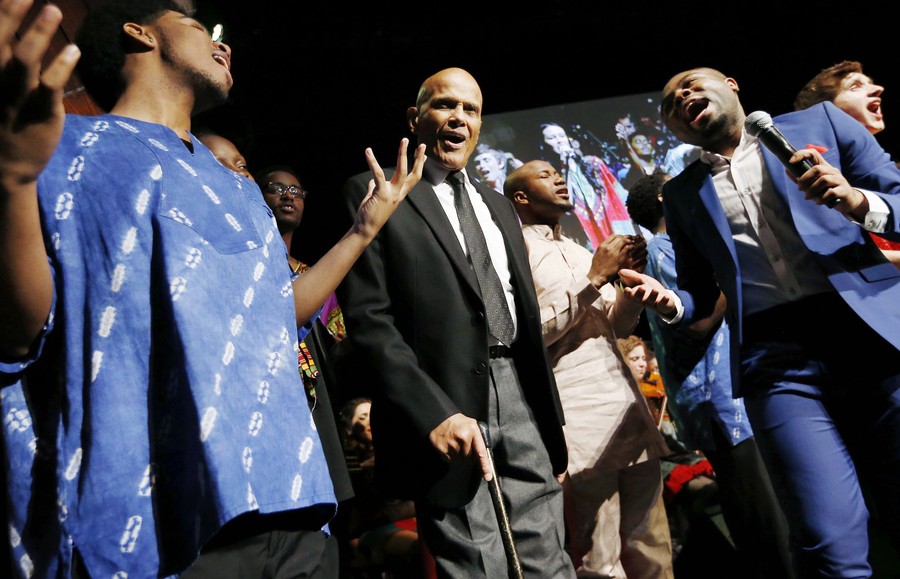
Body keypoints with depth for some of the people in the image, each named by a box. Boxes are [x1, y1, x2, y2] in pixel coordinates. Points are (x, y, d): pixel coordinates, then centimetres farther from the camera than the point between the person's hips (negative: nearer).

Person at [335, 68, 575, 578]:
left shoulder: (500, 207, 20)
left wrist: (554, 424, 17)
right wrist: (434, 413, -19)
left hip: (521, 397, 6)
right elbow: (368, 318, -9)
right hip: (444, 407, -5)